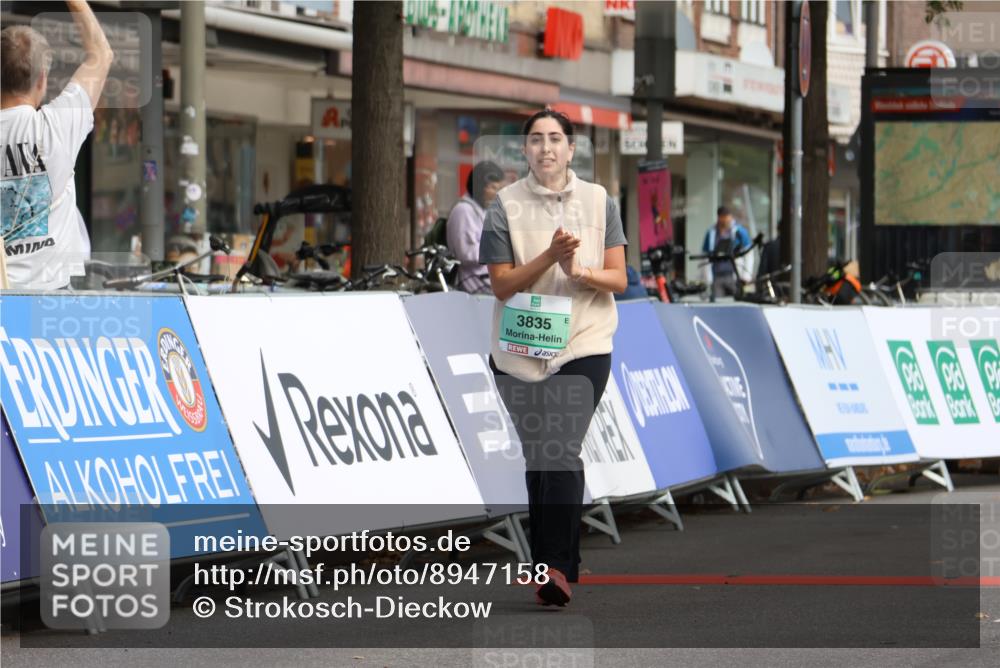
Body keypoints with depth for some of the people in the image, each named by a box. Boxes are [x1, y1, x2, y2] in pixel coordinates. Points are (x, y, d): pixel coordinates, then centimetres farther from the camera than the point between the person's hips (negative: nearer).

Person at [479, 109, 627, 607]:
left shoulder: (598, 202, 6)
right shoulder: (506, 206, 3)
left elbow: (617, 278, 5)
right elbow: (502, 284, -3)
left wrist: (580, 272, -15)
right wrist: (549, 257, -18)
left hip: (583, 347, -1)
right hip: (520, 352, 1)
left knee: (561, 455, -17)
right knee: (537, 458, 7)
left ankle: (555, 567, -20)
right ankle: (555, 563, 19)